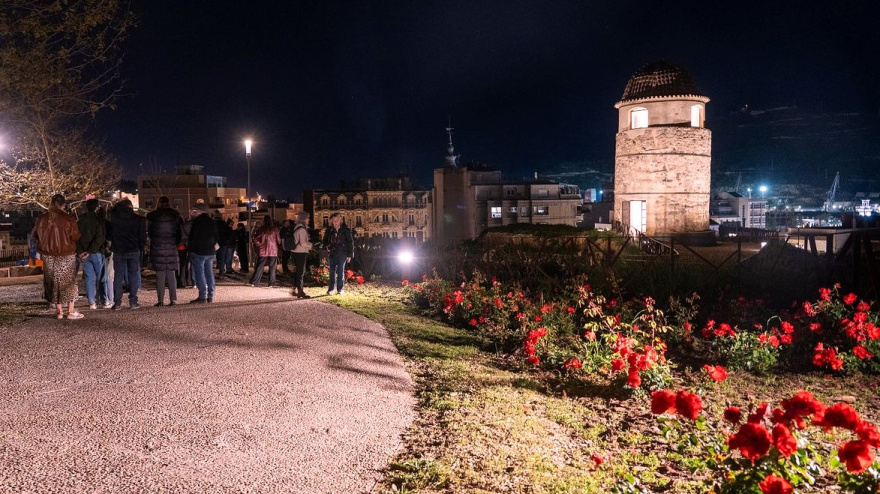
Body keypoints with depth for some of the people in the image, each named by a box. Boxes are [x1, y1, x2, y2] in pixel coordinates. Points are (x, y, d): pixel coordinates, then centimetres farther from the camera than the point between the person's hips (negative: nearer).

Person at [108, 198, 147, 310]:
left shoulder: (113, 218, -2)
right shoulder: (138, 219, -3)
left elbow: (108, 233, 8)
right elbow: (142, 237, 0)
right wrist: (141, 249, 10)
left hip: (118, 251, 0)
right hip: (134, 251, 0)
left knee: (118, 276, 5)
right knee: (133, 275, 5)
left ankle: (117, 303, 3)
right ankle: (133, 302, 2)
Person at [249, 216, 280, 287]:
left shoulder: (261, 229, -1)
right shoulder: (275, 229, -4)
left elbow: (255, 239, -2)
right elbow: (279, 240, -1)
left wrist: (259, 245, 10)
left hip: (263, 251, 1)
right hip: (273, 251, -1)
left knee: (259, 267, 7)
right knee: (272, 268, 6)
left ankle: (254, 282, 5)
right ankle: (271, 283, 5)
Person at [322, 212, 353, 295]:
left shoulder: (346, 229, -3)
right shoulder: (329, 230, 5)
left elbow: (350, 242, -1)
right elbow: (325, 240, 18)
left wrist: (349, 255, -4)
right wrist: (326, 246, -4)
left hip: (342, 253, -3)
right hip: (332, 253, 3)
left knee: (341, 271, 1)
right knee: (332, 271, 5)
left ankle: (340, 289, 7)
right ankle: (331, 288, 11)